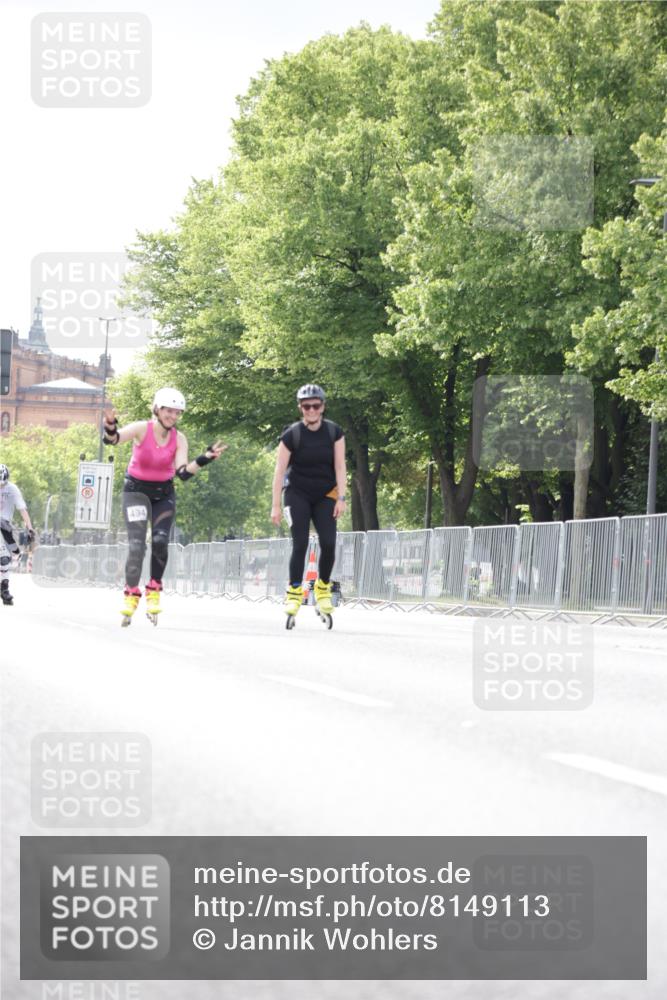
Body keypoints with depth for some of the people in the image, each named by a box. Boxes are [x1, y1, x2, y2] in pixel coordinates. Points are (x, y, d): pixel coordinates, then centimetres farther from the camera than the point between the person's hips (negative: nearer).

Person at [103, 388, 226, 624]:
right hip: (137, 490, -2)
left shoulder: (179, 439, -10)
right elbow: (114, 438, -36)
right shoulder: (142, 429, -18)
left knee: (160, 541, -13)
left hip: (164, 493, 2)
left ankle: (154, 591, 2)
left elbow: (183, 472, -18)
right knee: (136, 543, -14)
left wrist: (204, 459, -34)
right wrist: (110, 429, -59)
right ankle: (131, 594, -3)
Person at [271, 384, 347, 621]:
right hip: (297, 494, -2)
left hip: (325, 495, 2)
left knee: (328, 543, -12)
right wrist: (275, 505, -12)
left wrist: (341, 498, -12)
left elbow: (340, 466, -4)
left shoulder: (334, 432, -6)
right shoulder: (291, 435, -12)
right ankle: (294, 592, -3)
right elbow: (280, 470, -10)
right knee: (300, 543, -13)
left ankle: (323, 587, 8)